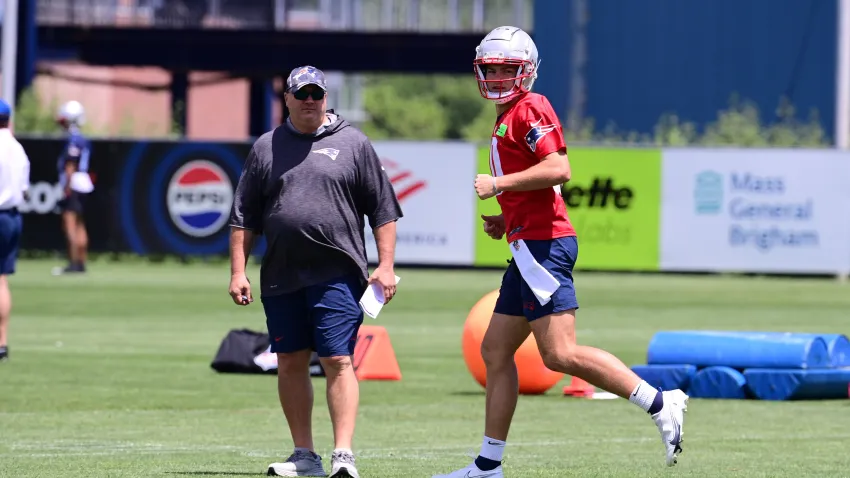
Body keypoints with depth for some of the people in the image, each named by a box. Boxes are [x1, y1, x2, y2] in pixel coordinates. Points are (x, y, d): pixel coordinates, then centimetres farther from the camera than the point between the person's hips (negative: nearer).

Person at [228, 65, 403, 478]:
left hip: (337, 275, -4)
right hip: (281, 277, 4)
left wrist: (385, 266, -4)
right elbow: (244, 218, 12)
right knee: (290, 364, 7)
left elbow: (382, 211, 4)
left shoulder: (353, 144, 5)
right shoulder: (266, 148, 12)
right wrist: (238, 272, 4)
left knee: (338, 362, -10)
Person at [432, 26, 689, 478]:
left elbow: (558, 169, -21)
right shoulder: (508, 118, 23)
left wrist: (498, 185, -14)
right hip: (530, 247, 10)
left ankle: (659, 403, -15)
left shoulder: (530, 109, -7)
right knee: (495, 351, 11)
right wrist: (504, 220, 17)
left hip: (542, 245, -10)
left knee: (560, 353, -16)